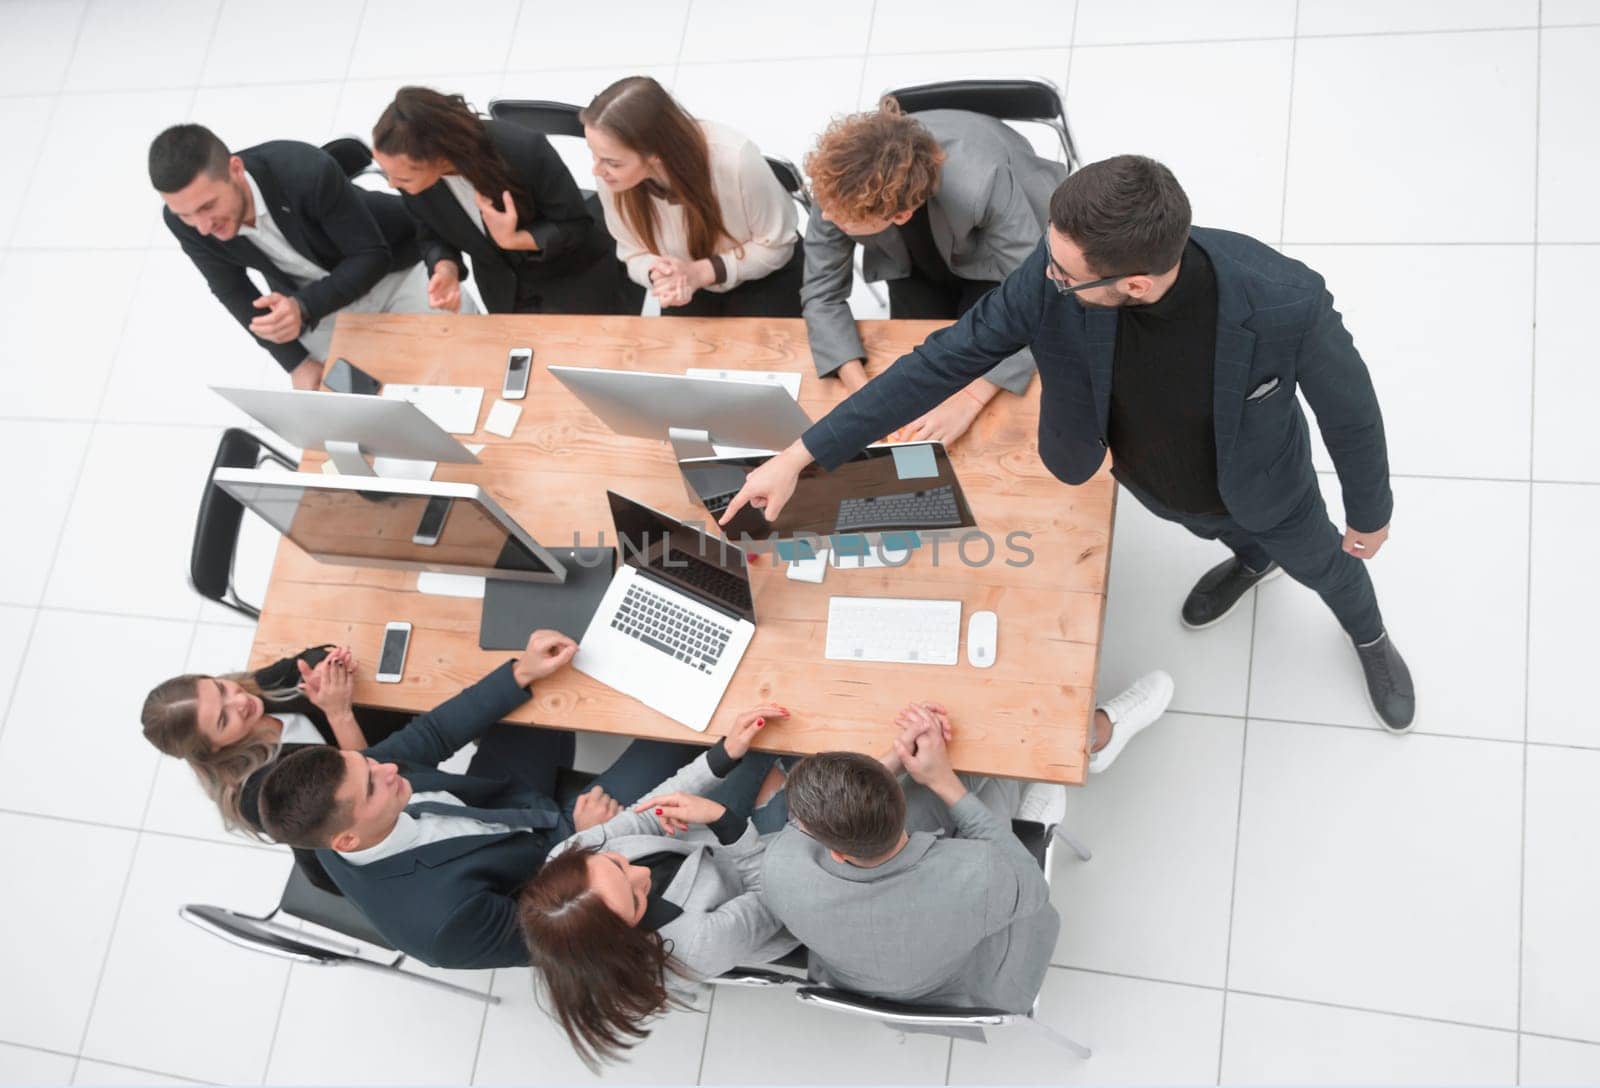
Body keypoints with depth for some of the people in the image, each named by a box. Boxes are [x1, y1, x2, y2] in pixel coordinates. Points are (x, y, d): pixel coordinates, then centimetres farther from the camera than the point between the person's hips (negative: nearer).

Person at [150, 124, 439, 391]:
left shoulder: (307, 170, -37)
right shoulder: (182, 219, -24)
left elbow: (373, 255, -26)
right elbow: (231, 291, -6)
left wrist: (304, 308, -41)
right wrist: (297, 363, -9)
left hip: (393, 264, -2)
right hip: (303, 295, 3)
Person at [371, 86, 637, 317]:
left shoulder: (523, 150, -36)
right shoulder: (412, 170, -24)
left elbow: (576, 226, -22)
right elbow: (432, 236, -5)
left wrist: (513, 240, -37)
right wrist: (445, 268, -27)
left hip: (573, 281, -3)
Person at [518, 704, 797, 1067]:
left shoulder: (565, 860, -29)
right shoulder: (694, 947, -43)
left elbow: (651, 814, -15)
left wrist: (726, 755, -23)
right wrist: (726, 820, -37)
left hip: (705, 840, 4)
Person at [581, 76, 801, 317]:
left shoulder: (735, 159, -36)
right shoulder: (612, 176, -27)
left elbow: (775, 246, -21)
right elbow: (634, 254, -10)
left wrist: (701, 272, -33)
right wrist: (657, 274, -33)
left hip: (765, 279, -2)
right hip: (688, 288, 3)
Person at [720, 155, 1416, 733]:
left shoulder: (1284, 303, -45)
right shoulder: (1051, 278, -38)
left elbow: (1350, 412, -24)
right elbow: (942, 362, -28)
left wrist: (1370, 517, -5)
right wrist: (799, 456, -27)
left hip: (1264, 488, -1)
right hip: (1153, 486, 2)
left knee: (1321, 564, 31)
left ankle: (1371, 638, 68)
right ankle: (1252, 560, 76)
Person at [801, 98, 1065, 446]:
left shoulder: (982, 183, -45)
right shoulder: (840, 184, -36)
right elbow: (822, 294, -25)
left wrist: (969, 399, -49)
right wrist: (862, 390, -40)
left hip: (996, 256, -2)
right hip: (917, 263, 3)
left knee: (975, 362, -14)